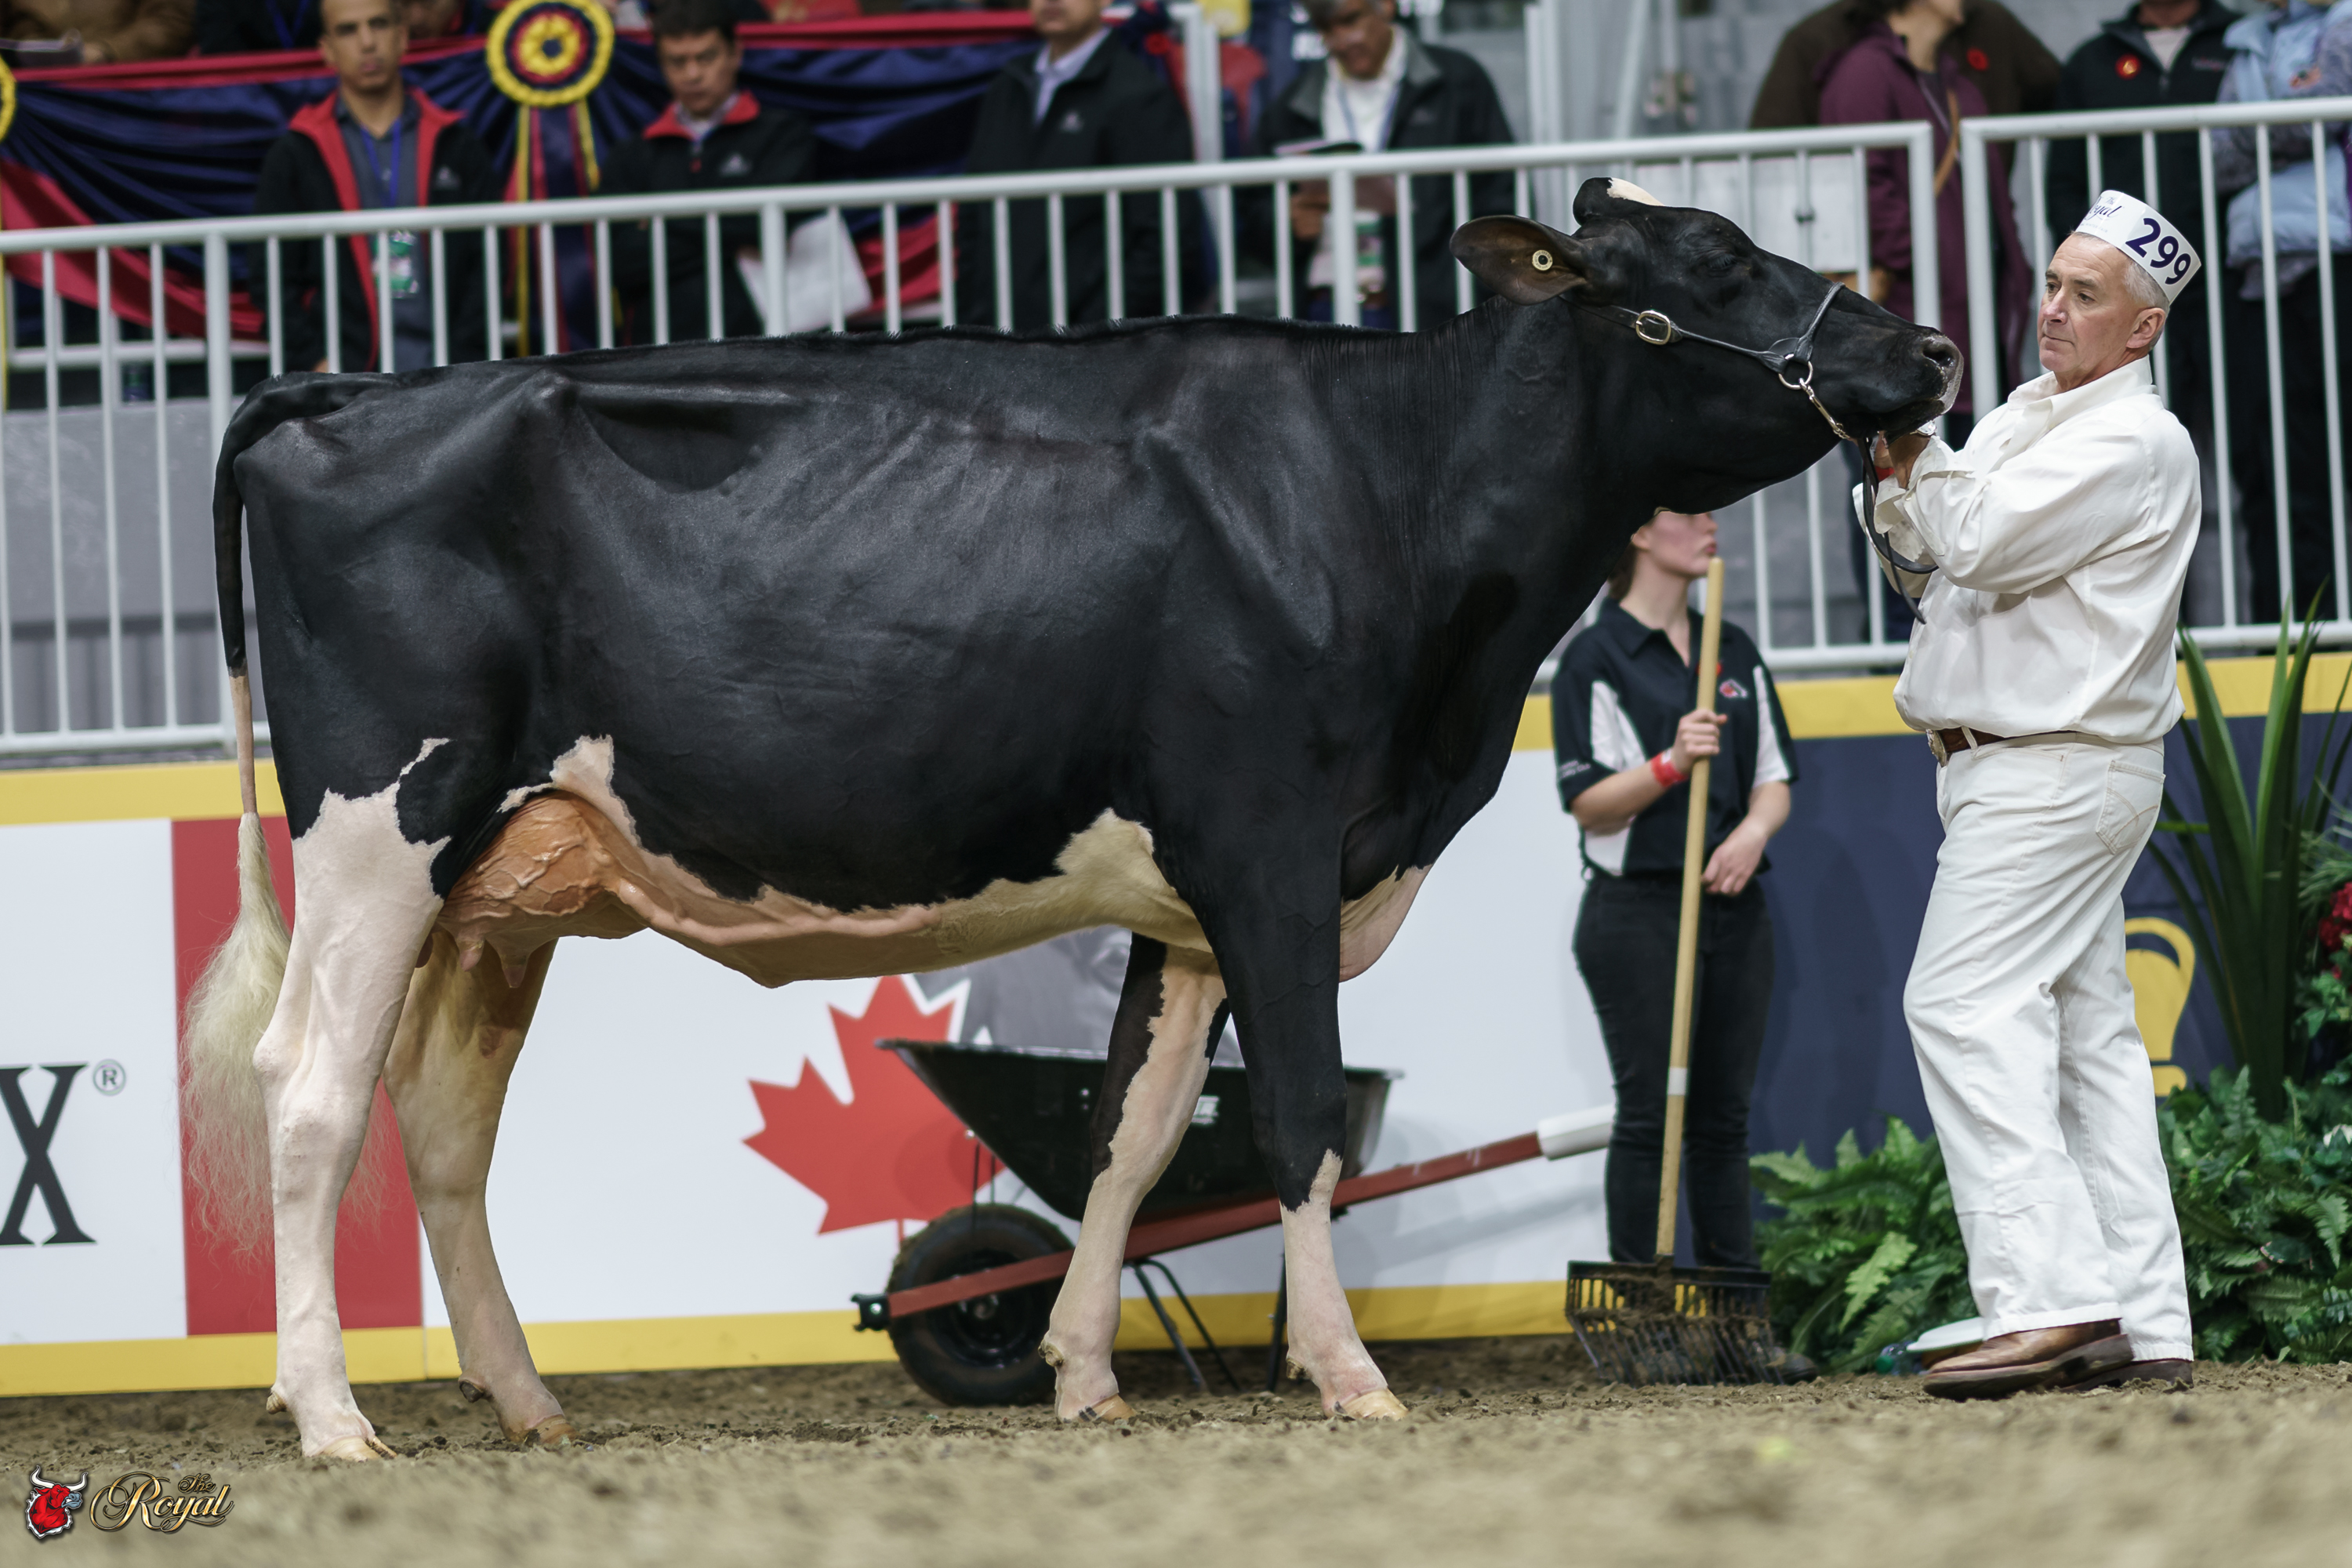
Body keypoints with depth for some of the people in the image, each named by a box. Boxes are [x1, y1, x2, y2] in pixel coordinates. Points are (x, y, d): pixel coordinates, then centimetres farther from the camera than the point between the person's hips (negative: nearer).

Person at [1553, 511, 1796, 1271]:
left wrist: (1754, 830, -6)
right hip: (1638, 913, -5)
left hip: (1735, 907, 5)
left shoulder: (1735, 651, 15)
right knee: (1649, 1113, -7)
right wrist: (1672, 764, -23)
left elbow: (1775, 780, 16)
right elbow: (1588, 802, -9)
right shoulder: (1595, 658, -3)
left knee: (1726, 1113, 6)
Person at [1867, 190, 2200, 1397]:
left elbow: (1982, 541, -22)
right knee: (2086, 1034, 7)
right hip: (2019, 768, 10)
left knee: (1965, 1006, -17)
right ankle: (2144, 1325, 7)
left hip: (2054, 772, -10)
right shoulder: (2025, 416, 16)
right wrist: (1902, 466, 2)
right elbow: (1928, 544, 20)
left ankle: (2050, 1300, -25)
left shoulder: (2132, 441, -13)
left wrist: (1912, 442, -11)